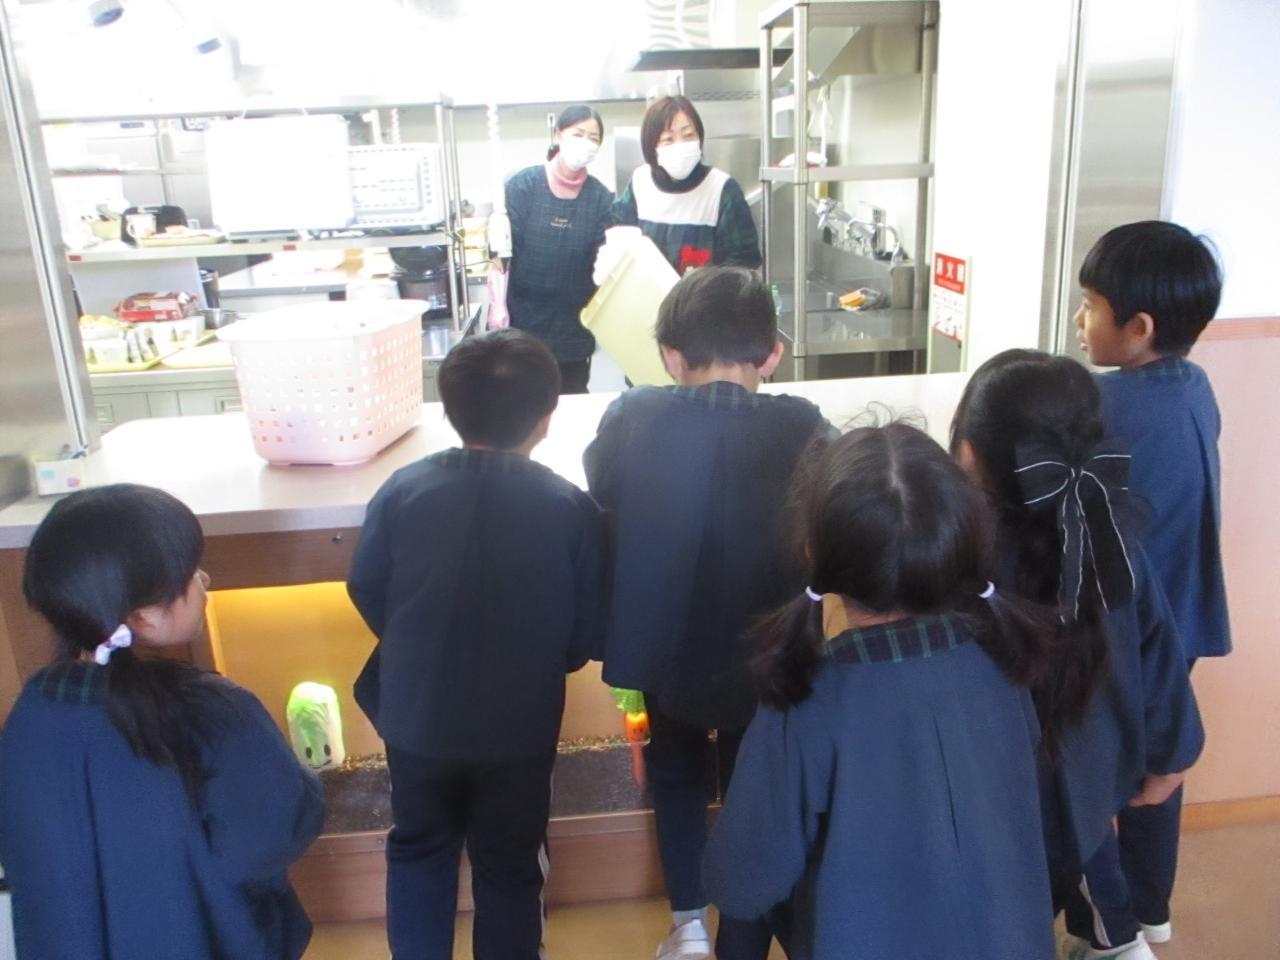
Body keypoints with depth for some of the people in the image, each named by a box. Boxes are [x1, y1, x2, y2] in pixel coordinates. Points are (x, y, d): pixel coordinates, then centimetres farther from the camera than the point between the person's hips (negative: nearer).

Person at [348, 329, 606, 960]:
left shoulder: (402, 490, -13)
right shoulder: (570, 507, -16)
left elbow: (366, 591, -1)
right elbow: (587, 632, -10)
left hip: (416, 716, 2)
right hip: (520, 725, -1)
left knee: (419, 850, 25)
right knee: (508, 864, 20)